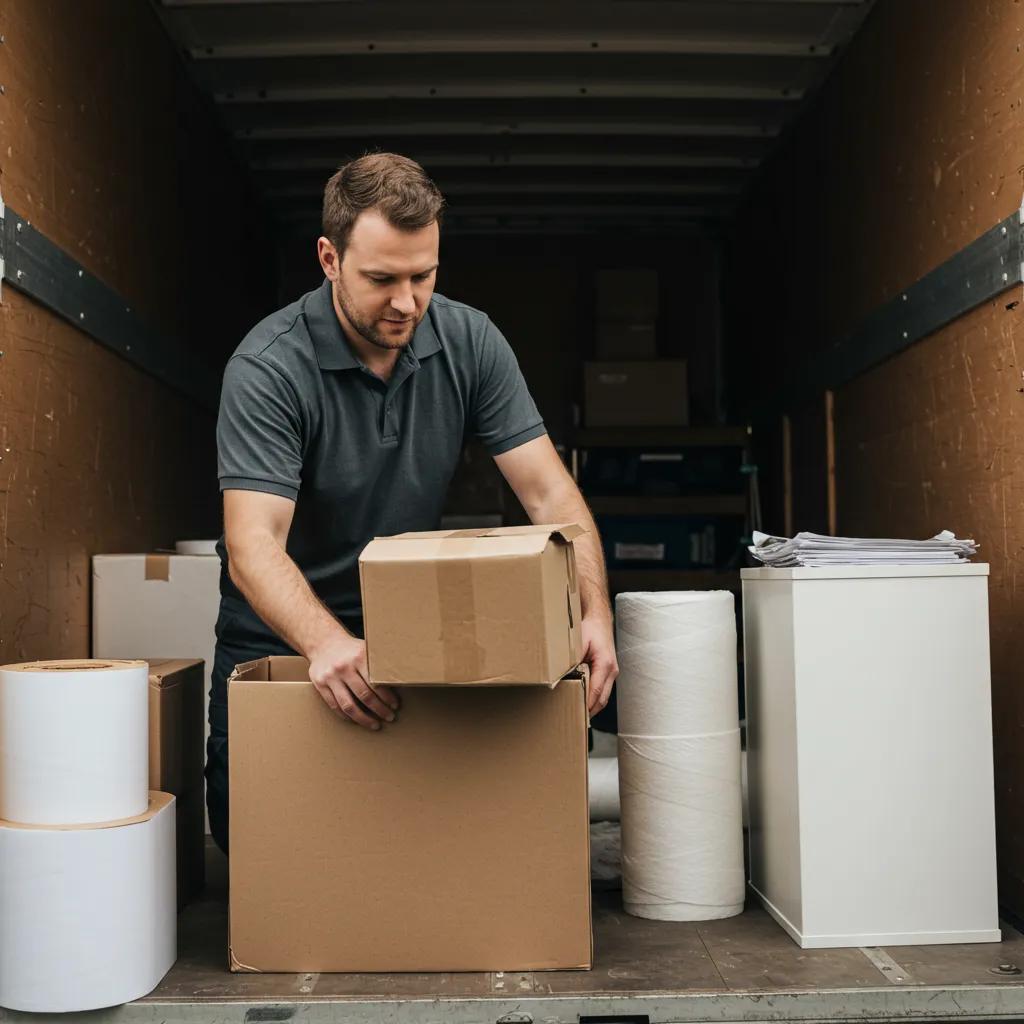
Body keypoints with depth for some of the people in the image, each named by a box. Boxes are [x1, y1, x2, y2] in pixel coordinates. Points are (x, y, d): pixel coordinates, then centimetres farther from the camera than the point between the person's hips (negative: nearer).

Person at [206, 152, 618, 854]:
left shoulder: (468, 342, -10)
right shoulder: (268, 368, -22)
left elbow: (548, 490, -12)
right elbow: (253, 543, -32)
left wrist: (595, 612, -29)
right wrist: (329, 645, -51)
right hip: (283, 638, -2)